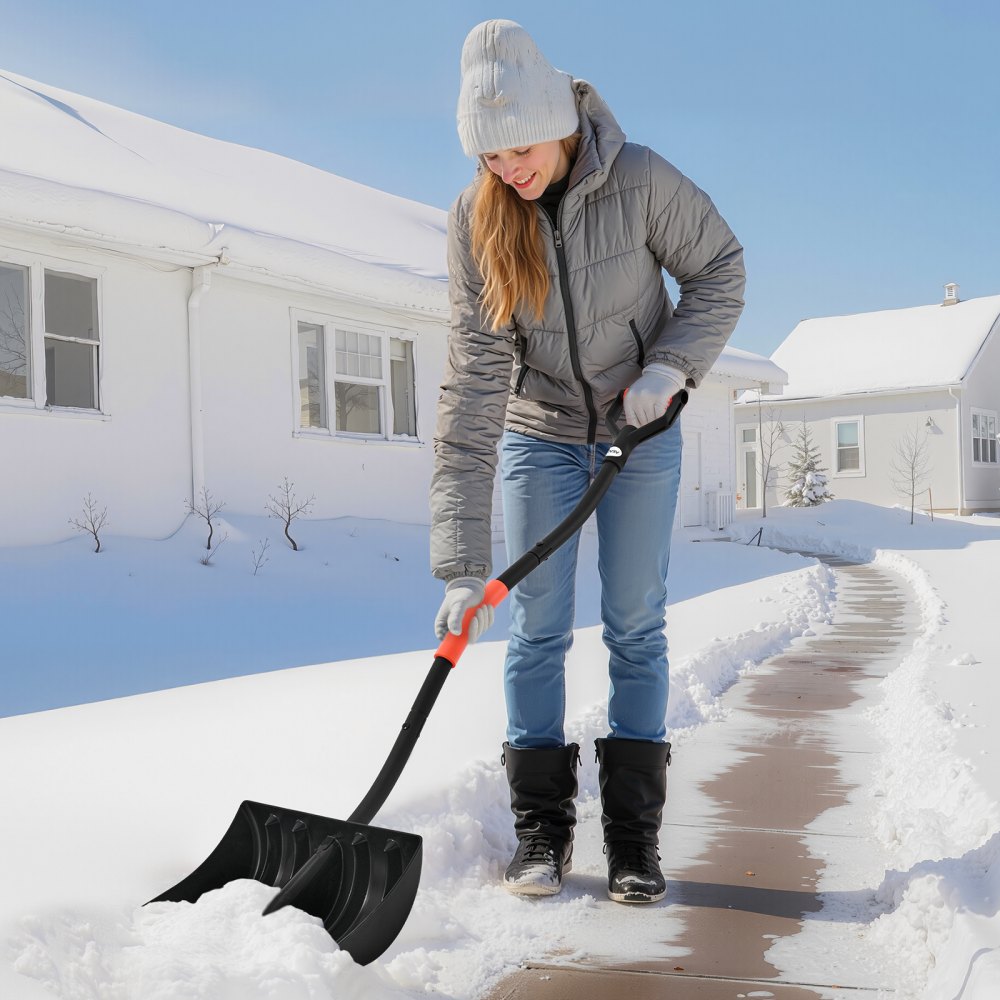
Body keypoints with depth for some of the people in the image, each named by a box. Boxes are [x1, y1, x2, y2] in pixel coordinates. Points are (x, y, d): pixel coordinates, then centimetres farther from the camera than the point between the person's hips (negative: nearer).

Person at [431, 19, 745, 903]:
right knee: (538, 628, 1)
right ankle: (542, 828, 14)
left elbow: (720, 269, -3)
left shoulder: (640, 180, -20)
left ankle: (634, 832, 12)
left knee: (636, 626, 2)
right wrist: (462, 560, -27)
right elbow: (473, 377, -23)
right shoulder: (475, 220, -18)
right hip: (539, 433, 1)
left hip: (642, 429, 0)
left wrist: (672, 364, -22)